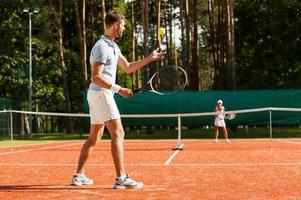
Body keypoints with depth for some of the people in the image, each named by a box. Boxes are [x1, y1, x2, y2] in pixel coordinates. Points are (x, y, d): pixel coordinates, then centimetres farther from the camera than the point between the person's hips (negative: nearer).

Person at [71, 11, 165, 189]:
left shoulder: (113, 46, 16)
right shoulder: (102, 47, -15)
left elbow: (128, 68, 23)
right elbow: (96, 77, -21)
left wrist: (150, 58, 19)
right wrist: (118, 89, -23)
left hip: (100, 95, 10)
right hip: (101, 94, -10)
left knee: (95, 137, 14)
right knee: (118, 133, -14)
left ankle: (79, 175, 18)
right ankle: (121, 178, -18)